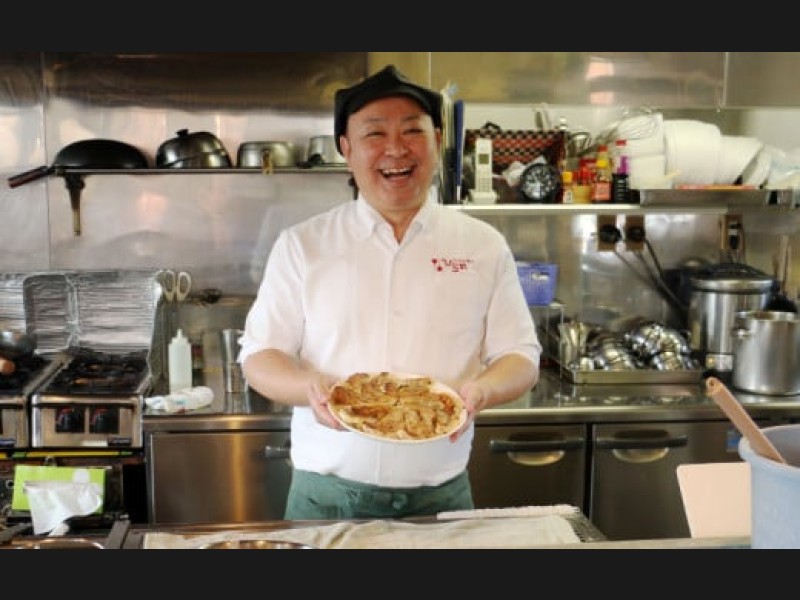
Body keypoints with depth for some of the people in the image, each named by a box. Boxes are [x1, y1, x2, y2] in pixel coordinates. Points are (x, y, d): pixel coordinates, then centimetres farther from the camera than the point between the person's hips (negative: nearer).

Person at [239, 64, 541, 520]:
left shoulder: (485, 246, 1)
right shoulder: (302, 244, -1)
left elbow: (521, 357, 3)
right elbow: (259, 356, 0)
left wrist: (481, 389, -19)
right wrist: (310, 388, -21)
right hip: (327, 495, 0)